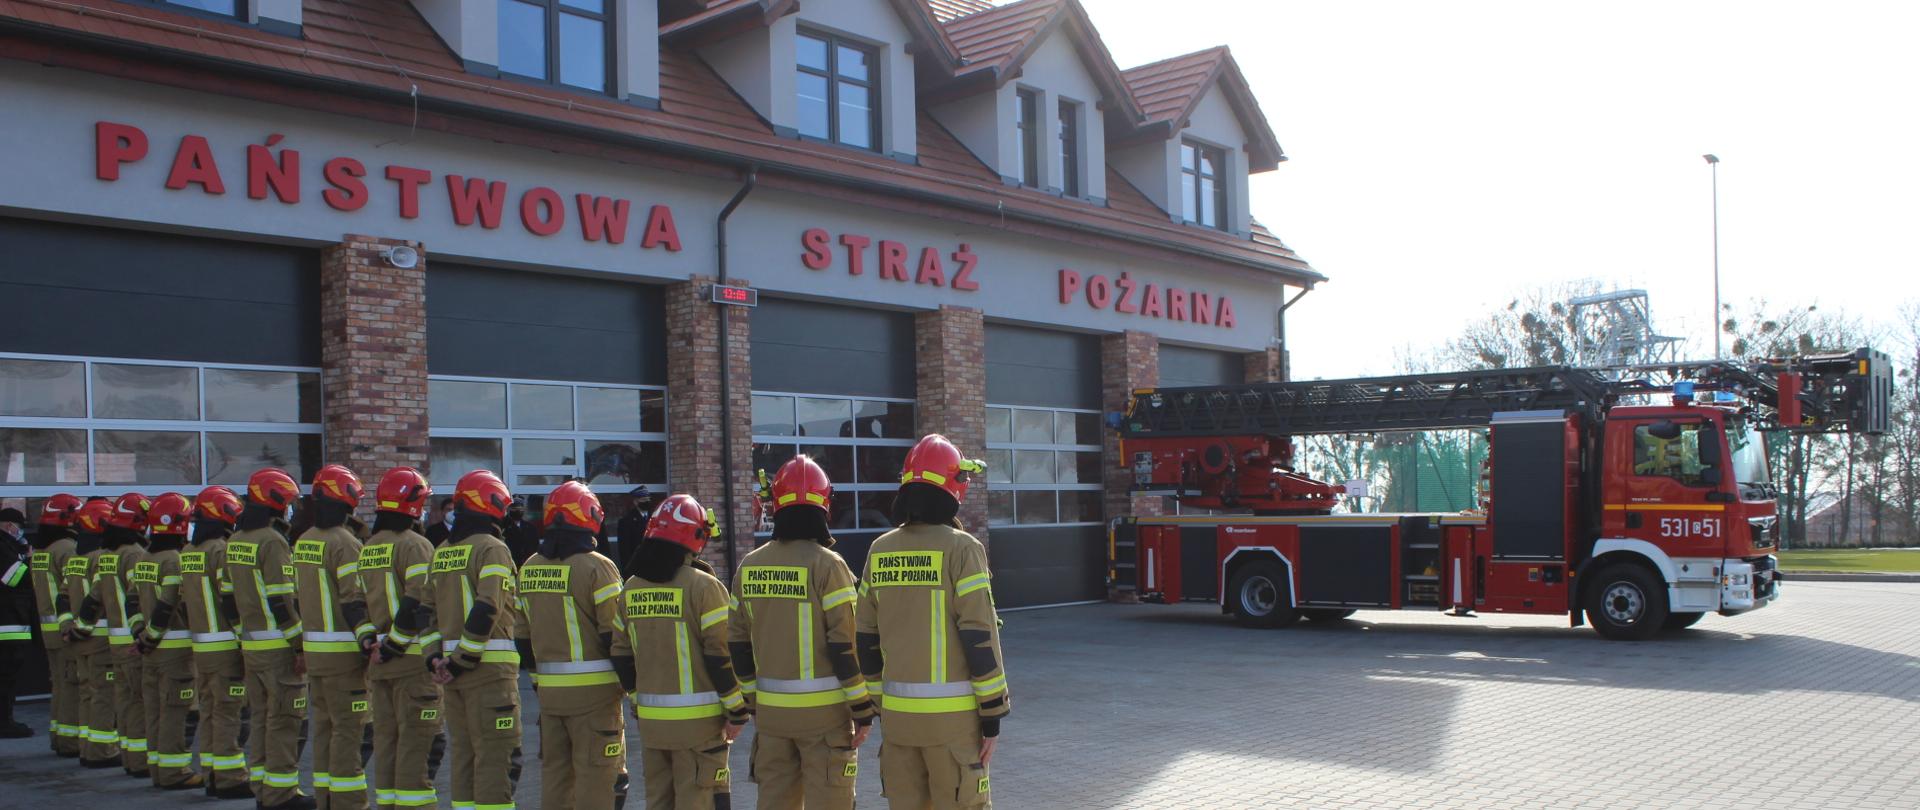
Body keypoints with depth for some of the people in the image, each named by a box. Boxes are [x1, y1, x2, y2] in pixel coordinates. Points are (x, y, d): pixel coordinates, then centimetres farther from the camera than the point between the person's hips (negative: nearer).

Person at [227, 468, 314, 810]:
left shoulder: (235, 542, 11)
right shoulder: (272, 541, -15)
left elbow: (233, 596, 15)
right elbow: (282, 601, -19)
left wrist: (243, 637, 21)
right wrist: (300, 646, -16)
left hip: (250, 644, 9)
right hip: (278, 647, -9)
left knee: (261, 718, 15)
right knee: (283, 721, -2)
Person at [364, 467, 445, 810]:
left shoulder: (367, 548, 12)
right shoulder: (414, 545, -13)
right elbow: (419, 602, -21)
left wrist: (374, 643, 16)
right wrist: (393, 644, -13)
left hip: (381, 661, 8)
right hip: (414, 658, -8)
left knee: (386, 737, 14)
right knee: (415, 740, -4)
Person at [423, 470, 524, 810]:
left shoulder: (442, 552, 14)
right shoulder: (492, 548, -10)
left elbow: (428, 609, 13)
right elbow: (488, 609, -20)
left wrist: (436, 657, 9)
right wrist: (462, 661, -14)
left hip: (455, 669, 7)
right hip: (489, 667, -7)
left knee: (463, 753, 16)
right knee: (494, 756, -4)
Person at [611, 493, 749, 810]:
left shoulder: (632, 588, 7)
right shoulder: (702, 586, -13)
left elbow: (622, 656, 12)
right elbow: (721, 656, -14)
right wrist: (737, 711, -6)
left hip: (650, 719, 6)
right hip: (698, 721, -6)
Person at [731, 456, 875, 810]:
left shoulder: (749, 566, 4)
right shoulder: (827, 564, -13)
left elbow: (740, 645, 8)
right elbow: (844, 645, -15)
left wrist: (753, 701, 17)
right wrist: (863, 708, -7)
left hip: (770, 710, 5)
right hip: (823, 712, -5)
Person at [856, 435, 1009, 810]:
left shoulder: (880, 551, 6)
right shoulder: (960, 548, -10)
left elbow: (867, 639, 10)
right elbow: (980, 637, -13)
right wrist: (993, 712, -7)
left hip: (897, 711, 5)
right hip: (951, 714, -5)